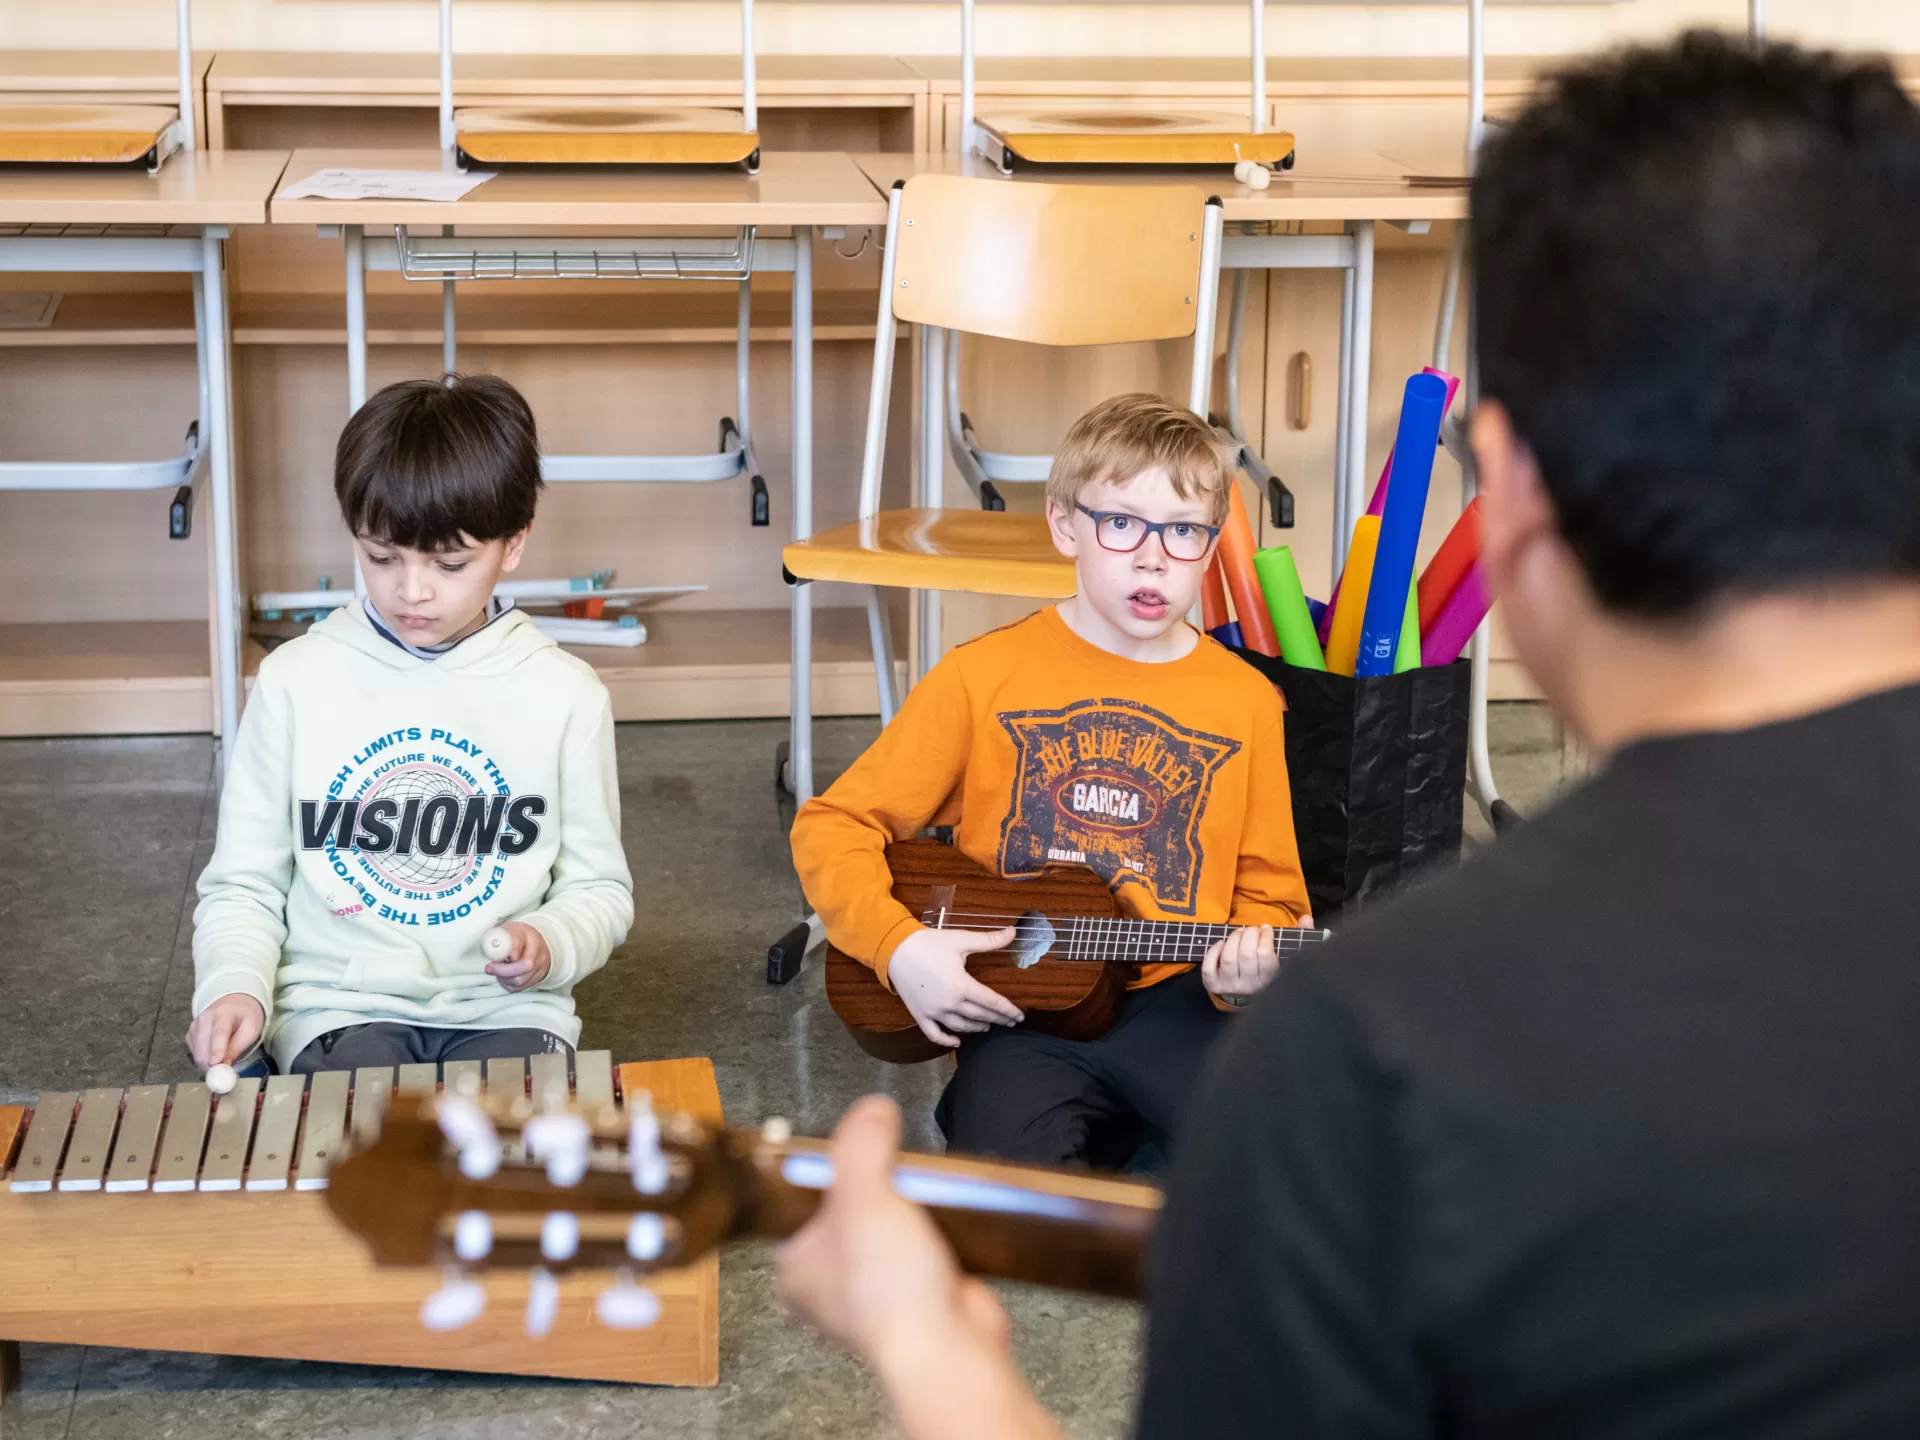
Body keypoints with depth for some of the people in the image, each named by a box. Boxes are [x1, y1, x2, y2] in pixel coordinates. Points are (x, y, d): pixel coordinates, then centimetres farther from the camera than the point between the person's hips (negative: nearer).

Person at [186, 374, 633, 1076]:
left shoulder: (565, 693, 0)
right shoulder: (296, 680, 0)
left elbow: (598, 886, 9)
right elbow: (244, 883, 6)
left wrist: (548, 945, -12)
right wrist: (236, 987, -12)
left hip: (504, 1010, 1)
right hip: (339, 1005, 0)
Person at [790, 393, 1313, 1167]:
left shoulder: (1244, 701, 6)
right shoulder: (984, 676, 1)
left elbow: (1268, 892, 14)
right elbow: (833, 826, 3)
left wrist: (1250, 963, -9)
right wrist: (900, 947, -12)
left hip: (1176, 1005, 2)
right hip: (1017, 1006, -2)